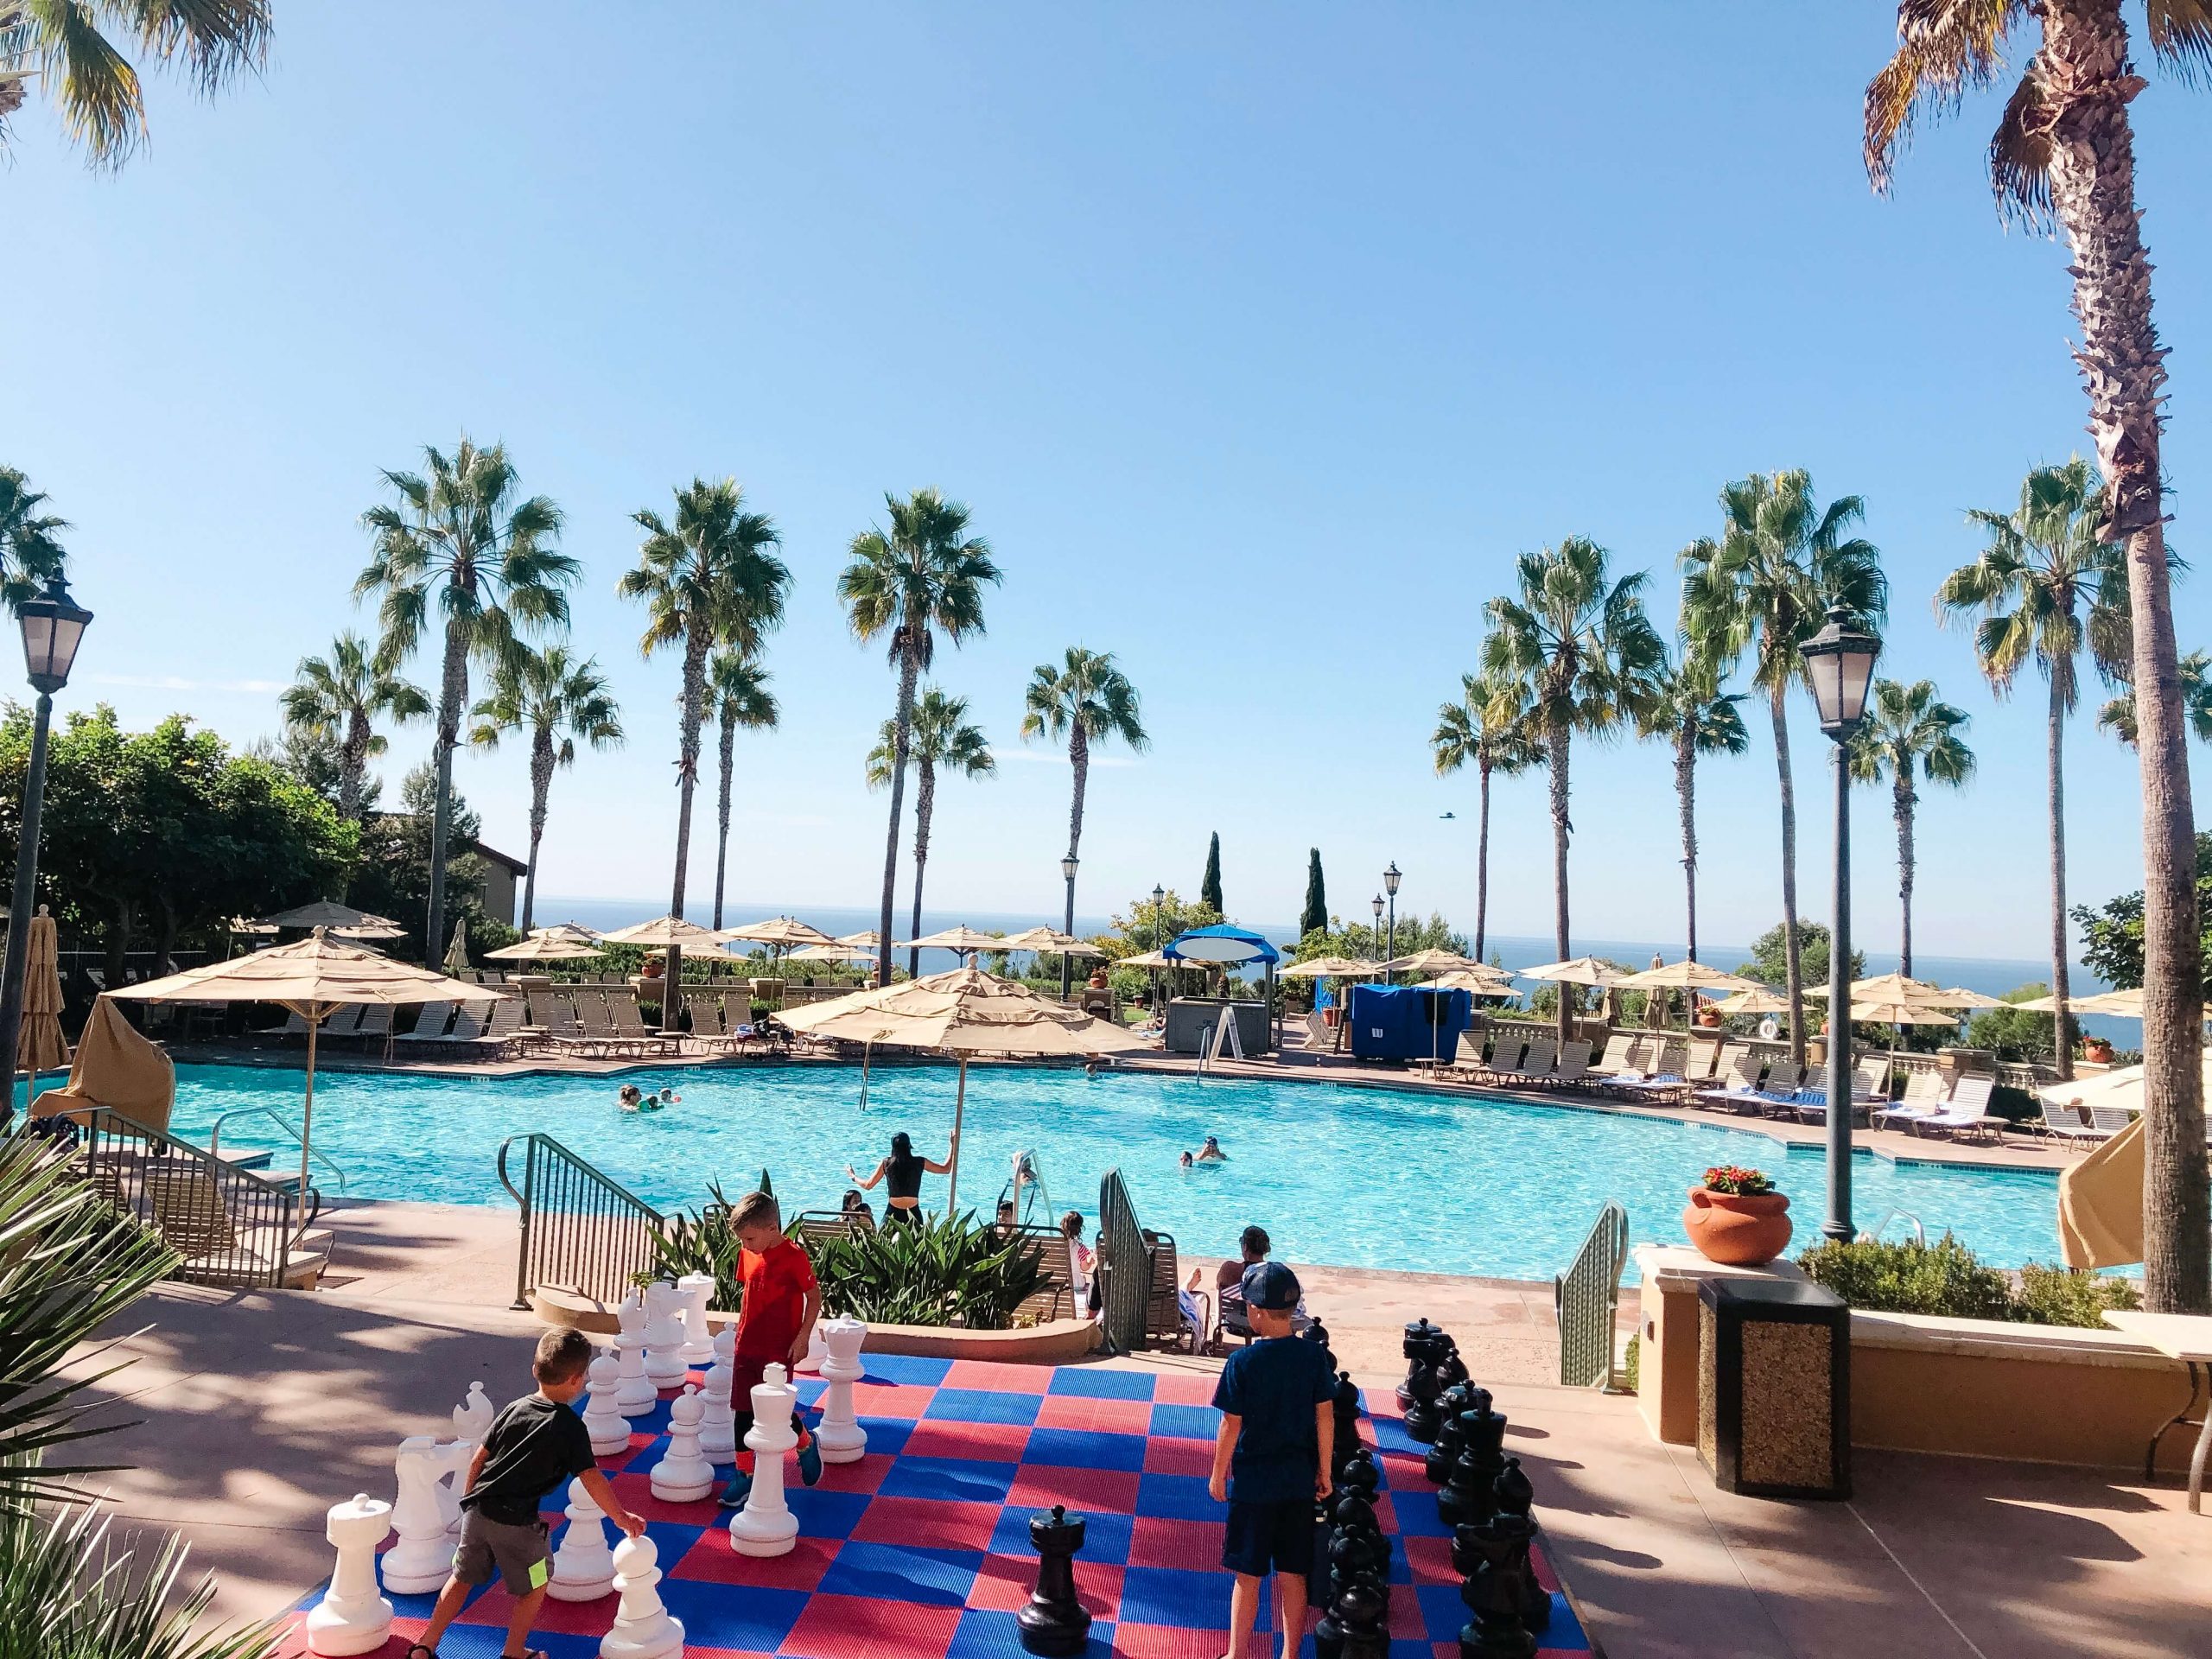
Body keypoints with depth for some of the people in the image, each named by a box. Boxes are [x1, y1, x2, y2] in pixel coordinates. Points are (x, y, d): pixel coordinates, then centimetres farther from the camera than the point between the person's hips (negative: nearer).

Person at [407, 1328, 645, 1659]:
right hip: (516, 1521, -5)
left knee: (462, 1578, 24)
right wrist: (621, 1517, -3)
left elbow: (478, 1459, 10)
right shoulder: (571, 1427, -11)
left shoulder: (514, 1408, 5)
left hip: (476, 1511, 5)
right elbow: (592, 1480, -13)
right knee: (535, 1586, 17)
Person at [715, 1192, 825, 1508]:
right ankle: (744, 1475, 20)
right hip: (748, 1345, 6)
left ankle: (807, 1444, 26)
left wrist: (802, 1338, -14)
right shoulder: (747, 1255, 1)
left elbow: (814, 1297, -10)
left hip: (780, 1348, -6)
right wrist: (741, 1329, 14)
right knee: (744, 1410, 7)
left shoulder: (793, 1257, -17)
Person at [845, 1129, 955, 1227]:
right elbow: (946, 1169, 10)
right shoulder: (920, 1163, -2)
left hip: (893, 1213, 0)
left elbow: (868, 1185, 8)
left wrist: (853, 1176, 27)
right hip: (913, 1214, 0)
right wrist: (953, 1144, 18)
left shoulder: (886, 1163, -2)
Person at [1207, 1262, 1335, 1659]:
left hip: (1253, 1482, -3)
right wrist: (1324, 1471, 10)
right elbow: (1325, 1417, -1)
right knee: (1293, 1575, 14)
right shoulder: (1314, 1355, -7)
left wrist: (1218, 1475, 1)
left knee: (1248, 1576, 10)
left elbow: (1231, 1425, -12)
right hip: (1299, 1480, 3)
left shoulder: (1243, 1362, -16)